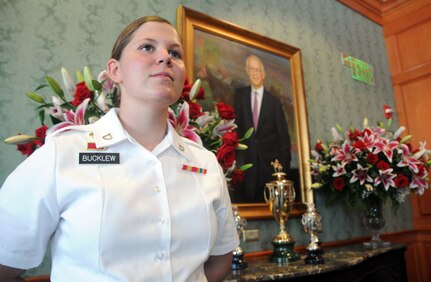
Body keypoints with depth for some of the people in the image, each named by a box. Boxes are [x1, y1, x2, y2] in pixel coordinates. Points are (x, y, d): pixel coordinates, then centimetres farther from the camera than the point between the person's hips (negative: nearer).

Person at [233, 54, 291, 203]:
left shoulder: (274, 101, 2)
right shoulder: (240, 94, 6)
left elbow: (283, 135, 3)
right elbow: (236, 122, 7)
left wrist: (284, 163, -3)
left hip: (269, 158, 0)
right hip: (246, 157, 1)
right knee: (246, 198, -1)